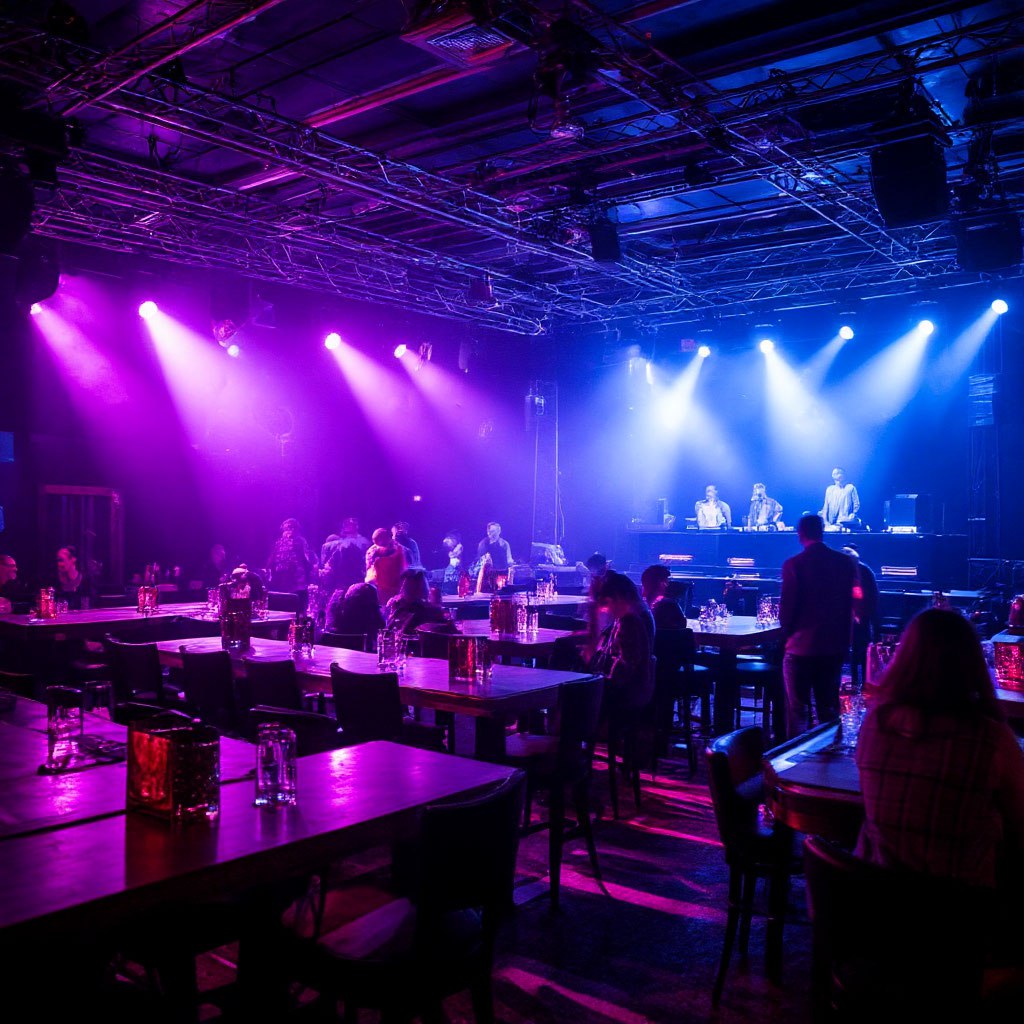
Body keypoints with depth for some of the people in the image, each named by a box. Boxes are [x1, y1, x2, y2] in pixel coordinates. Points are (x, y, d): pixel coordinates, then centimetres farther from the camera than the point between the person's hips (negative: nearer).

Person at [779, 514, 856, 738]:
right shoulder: (845, 562, 0)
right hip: (835, 646, 5)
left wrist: (787, 632, 5)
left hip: (802, 645, -5)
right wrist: (844, 639, 14)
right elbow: (851, 604, 5)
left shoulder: (793, 564, -14)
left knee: (798, 711, 5)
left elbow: (787, 606, -13)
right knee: (829, 710, 17)